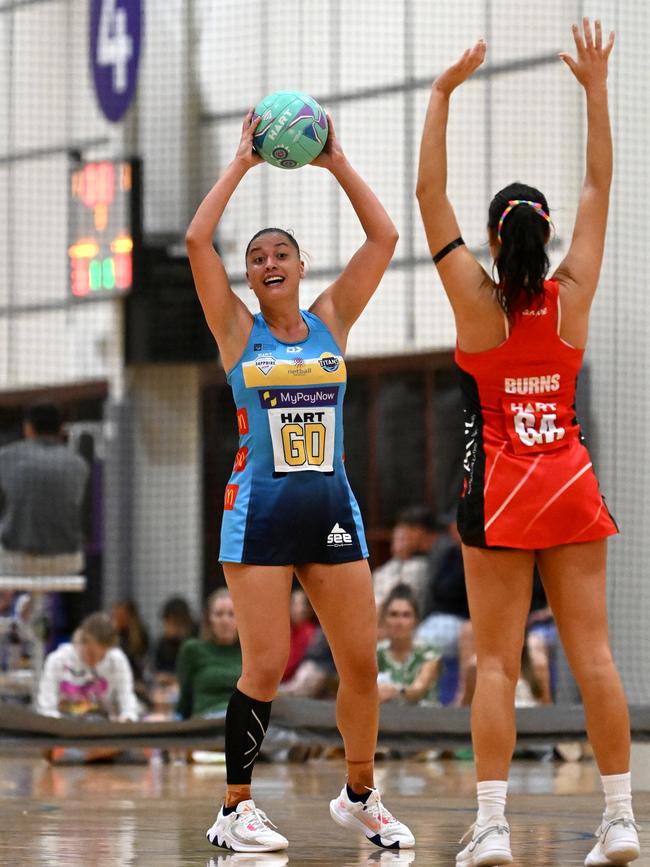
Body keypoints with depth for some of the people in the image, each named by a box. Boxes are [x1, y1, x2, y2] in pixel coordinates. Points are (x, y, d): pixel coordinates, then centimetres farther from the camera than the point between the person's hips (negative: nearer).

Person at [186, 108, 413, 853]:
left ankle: (359, 797, 19)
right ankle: (234, 812, 2)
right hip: (260, 510, -3)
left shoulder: (331, 322, 9)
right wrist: (242, 163, -3)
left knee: (362, 664, 2)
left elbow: (384, 238, 4)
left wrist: (337, 164, 2)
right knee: (264, 669, -8)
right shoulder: (238, 331, 3)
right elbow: (197, 241, -7)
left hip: (331, 508, 3)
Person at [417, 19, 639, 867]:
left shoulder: (477, 301, -6)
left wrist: (443, 95, -4)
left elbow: (430, 193, -5)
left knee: (497, 661, -4)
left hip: (500, 487, -2)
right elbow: (599, 188, 7)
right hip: (570, 481, 3)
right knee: (592, 652, 0)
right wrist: (596, 89, 10)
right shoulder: (571, 297, -1)